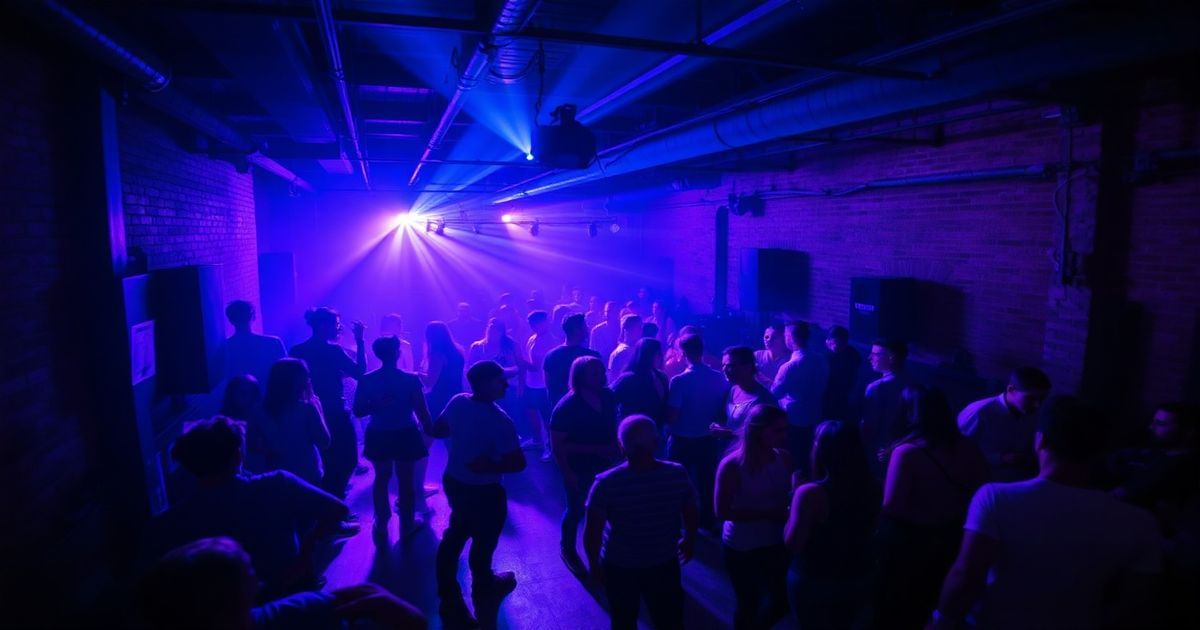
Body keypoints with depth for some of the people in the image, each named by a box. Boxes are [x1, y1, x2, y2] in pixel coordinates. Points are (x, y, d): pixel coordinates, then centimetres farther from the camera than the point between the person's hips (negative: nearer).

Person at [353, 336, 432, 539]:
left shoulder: (366, 380, -9)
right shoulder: (411, 380, -17)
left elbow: (358, 411, -10)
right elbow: (422, 411, -12)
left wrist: (378, 405, -5)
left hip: (378, 437, 3)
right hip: (405, 436, -3)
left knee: (382, 478, 20)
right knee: (405, 480, 12)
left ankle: (381, 525, 34)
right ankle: (407, 525, 24)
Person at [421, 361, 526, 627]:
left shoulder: (457, 402, -9)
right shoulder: (500, 421, -29)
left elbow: (436, 431, 7)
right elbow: (518, 463, -30)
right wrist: (489, 466, -19)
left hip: (453, 482, 7)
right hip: (483, 492, -7)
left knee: (455, 535, 26)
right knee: (484, 540, 20)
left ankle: (449, 598, 37)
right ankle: (483, 584, 47)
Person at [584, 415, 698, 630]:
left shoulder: (606, 483, -26)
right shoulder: (677, 474, -19)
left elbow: (592, 533, -20)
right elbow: (692, 516, -5)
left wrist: (593, 564, -2)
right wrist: (689, 541, 14)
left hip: (619, 566, -1)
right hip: (664, 564, 1)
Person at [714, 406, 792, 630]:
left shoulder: (784, 458, -8)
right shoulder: (732, 465, -21)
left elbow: (791, 496, 6)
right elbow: (722, 511, -21)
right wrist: (767, 514, -26)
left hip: (777, 543, 4)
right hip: (742, 548, -4)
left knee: (782, 601, 18)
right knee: (748, 604, 14)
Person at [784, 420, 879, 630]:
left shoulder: (810, 493, -27)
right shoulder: (870, 489, -10)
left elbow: (793, 544, -21)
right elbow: (869, 532, 6)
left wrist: (795, 498, -12)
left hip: (813, 582, -4)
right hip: (857, 580, 4)